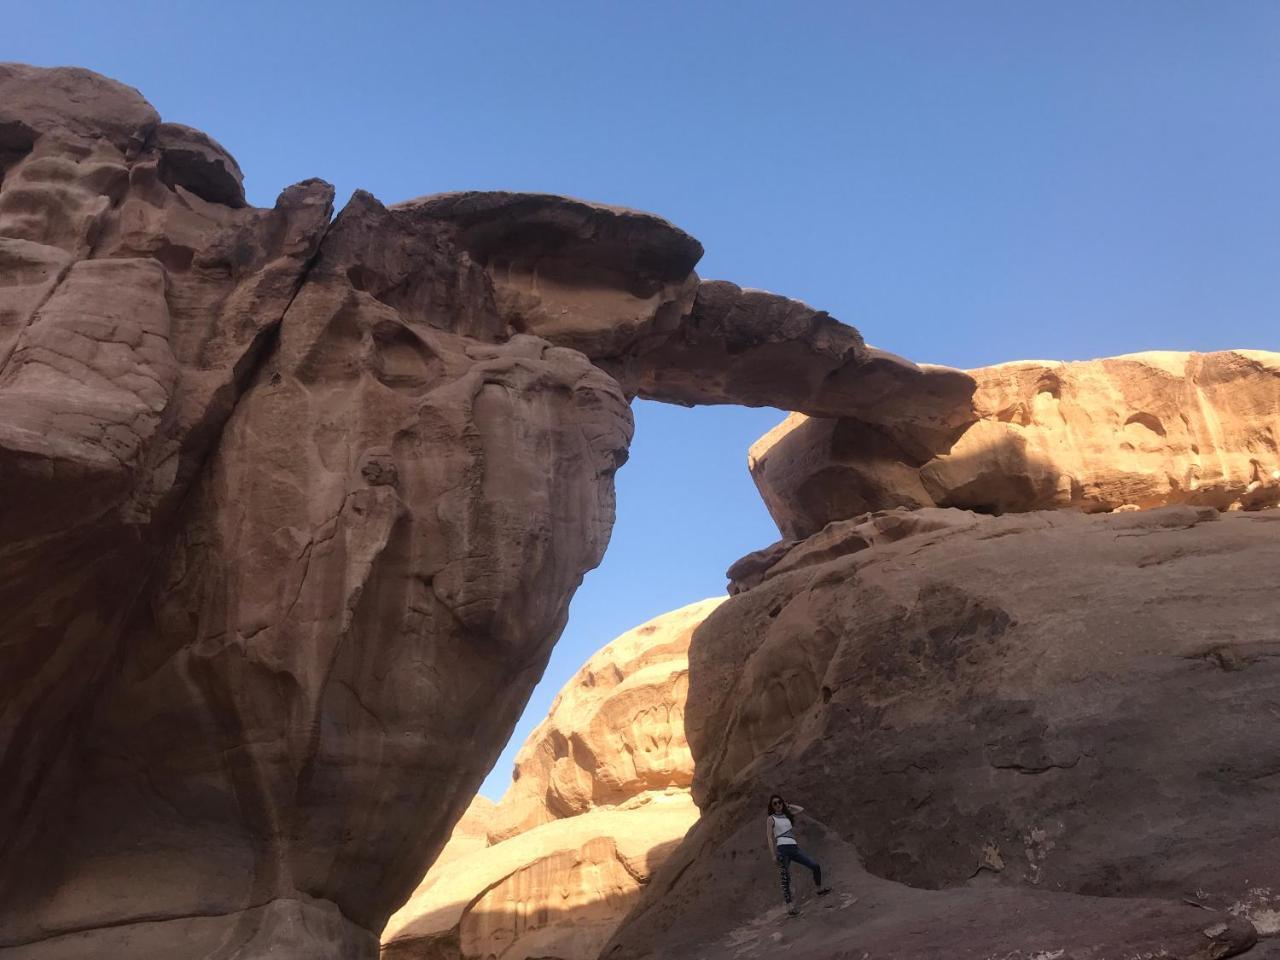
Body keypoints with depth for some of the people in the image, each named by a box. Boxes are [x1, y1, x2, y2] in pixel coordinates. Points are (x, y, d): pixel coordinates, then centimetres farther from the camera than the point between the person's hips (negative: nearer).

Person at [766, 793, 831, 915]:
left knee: (816, 866, 5)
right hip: (782, 849, -6)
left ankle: (820, 889, 26)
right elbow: (770, 838, -3)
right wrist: (773, 856, -11)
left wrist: (787, 805, 20)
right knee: (786, 878, -10)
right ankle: (789, 905, -8)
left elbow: (801, 809, 17)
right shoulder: (771, 819, 3)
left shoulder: (787, 815, 19)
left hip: (794, 848, 6)